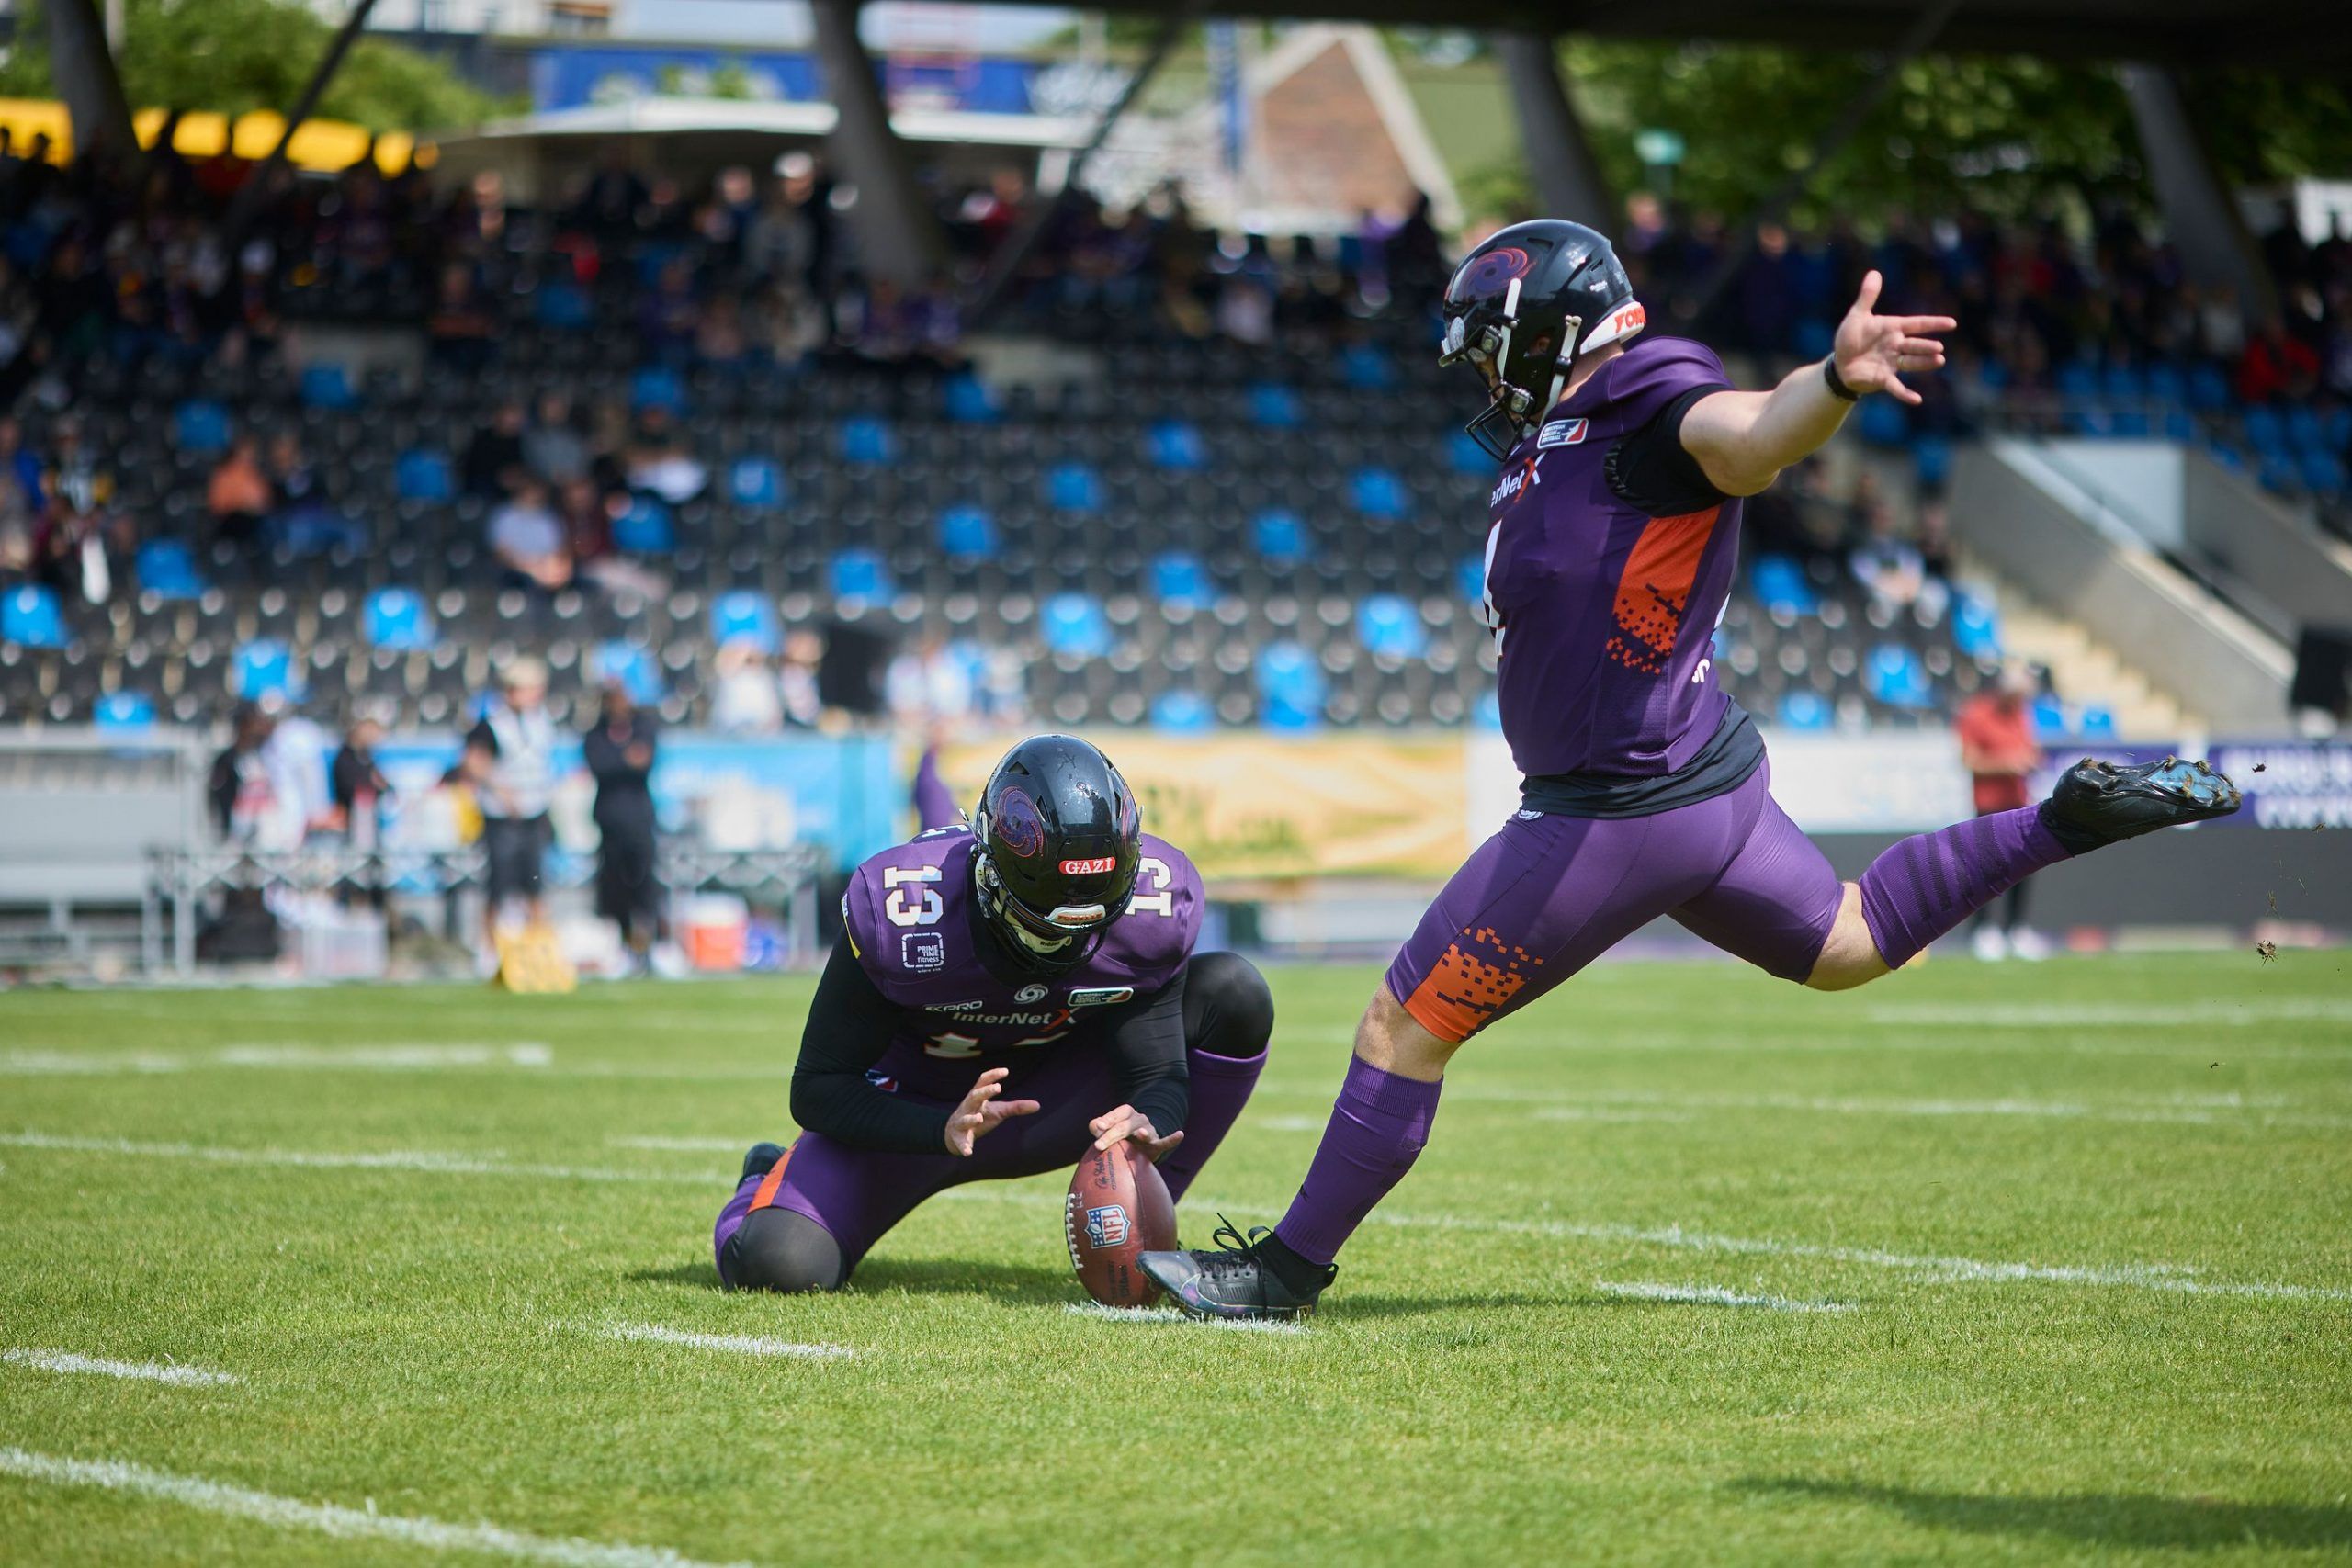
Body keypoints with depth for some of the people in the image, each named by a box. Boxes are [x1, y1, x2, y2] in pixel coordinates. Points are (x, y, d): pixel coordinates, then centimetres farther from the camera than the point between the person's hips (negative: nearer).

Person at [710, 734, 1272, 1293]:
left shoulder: (1148, 900, -24)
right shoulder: (901, 910, -32)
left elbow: (1157, 1074, -18)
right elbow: (816, 1090, -24)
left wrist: (1148, 1125, -44)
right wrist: (945, 1130, -42)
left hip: (1048, 1097, 2)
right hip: (915, 1114, -2)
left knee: (1235, 995, -20)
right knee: (776, 1266, -26)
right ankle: (770, 1185, 16)